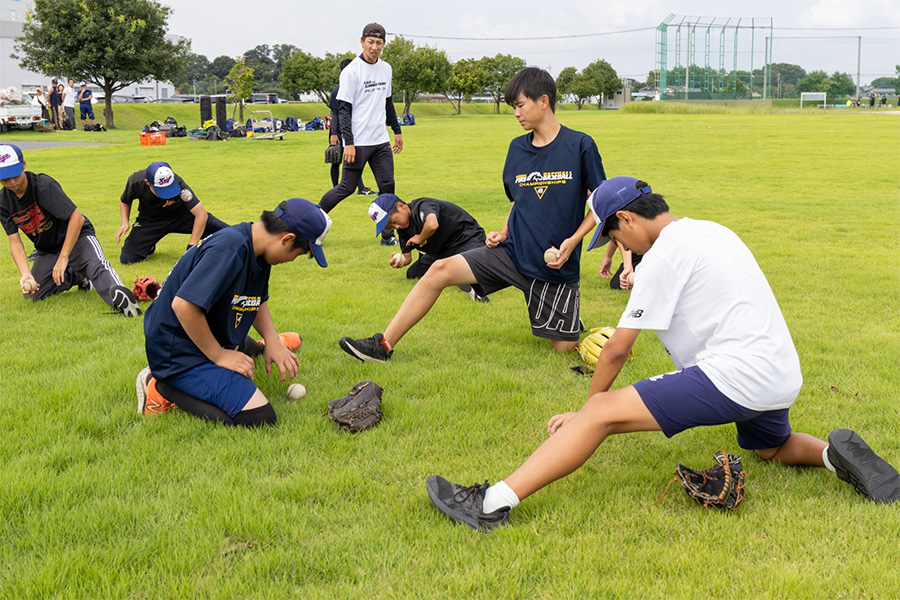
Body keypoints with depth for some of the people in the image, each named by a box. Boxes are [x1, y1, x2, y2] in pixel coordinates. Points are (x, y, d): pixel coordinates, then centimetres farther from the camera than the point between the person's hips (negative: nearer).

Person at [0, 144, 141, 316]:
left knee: (94, 264, -37)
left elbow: (77, 218, -30)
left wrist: (63, 258, -31)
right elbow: (15, 241, -9)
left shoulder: (44, 185, -25)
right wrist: (25, 274, -27)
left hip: (76, 237, -6)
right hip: (46, 249, 7)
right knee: (32, 294, -6)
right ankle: (77, 277, 12)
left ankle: (117, 294, -64)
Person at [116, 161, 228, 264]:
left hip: (180, 214, -2)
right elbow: (125, 201, -2)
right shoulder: (135, 182, -27)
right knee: (127, 259, -14)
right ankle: (149, 247, 20)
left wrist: (191, 246, -36)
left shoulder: (178, 184, -33)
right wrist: (125, 223, -20)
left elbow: (201, 214, -34)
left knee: (225, 232, -24)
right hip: (150, 219, 2)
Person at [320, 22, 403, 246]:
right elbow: (344, 110, -11)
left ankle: (387, 235, 7)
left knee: (387, 185, 1)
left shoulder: (386, 69, 12)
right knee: (347, 187, -3)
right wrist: (348, 142, -18)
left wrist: (397, 130, 21)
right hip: (358, 141, -6)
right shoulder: (351, 71, -9)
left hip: (381, 140, 6)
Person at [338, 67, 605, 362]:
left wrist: (572, 241, -16)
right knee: (440, 270, -11)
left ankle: (572, 322, 35)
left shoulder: (580, 146, -10)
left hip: (556, 267, -4)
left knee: (564, 347, -3)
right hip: (512, 252, 4)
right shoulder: (517, 148, 6)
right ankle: (384, 345, -5)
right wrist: (504, 233, 4)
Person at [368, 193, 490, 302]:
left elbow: (432, 225, -46)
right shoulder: (402, 229, 3)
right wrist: (401, 260, -18)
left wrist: (420, 239, -25)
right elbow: (407, 256, 8)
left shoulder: (422, 206, -23)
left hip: (468, 239, -11)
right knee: (412, 274, 1)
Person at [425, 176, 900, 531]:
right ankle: (834, 453, 10)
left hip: (735, 375, -9)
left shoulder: (664, 253, -8)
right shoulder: (714, 231, 18)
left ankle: (495, 503, -23)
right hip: (782, 375, 9)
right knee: (773, 449, 40)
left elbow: (618, 348, -6)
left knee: (602, 413, -15)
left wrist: (585, 409, 7)